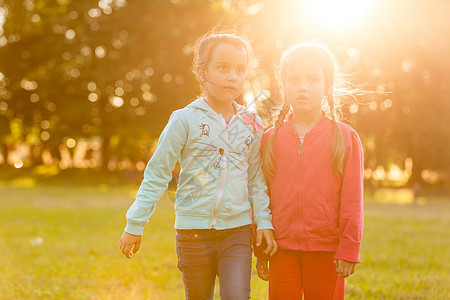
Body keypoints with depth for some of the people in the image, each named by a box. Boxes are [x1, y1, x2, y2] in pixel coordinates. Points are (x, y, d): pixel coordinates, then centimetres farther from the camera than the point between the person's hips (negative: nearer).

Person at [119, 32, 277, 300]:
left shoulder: (252, 125, 3)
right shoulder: (185, 120, -7)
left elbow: (257, 179, 12)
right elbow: (157, 173, -4)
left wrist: (264, 221, 4)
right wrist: (135, 224, -3)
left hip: (237, 230, 1)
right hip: (194, 231, -1)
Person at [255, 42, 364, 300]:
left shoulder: (345, 138, 0)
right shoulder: (270, 139, 6)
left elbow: (352, 200, -2)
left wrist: (349, 249, -7)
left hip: (326, 250, -2)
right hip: (283, 250, 2)